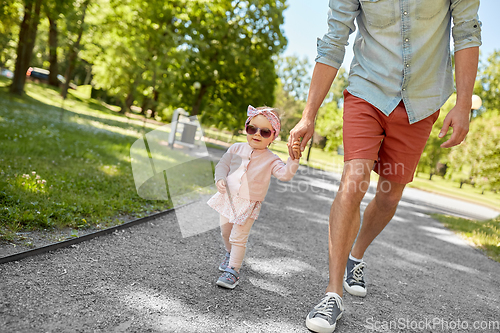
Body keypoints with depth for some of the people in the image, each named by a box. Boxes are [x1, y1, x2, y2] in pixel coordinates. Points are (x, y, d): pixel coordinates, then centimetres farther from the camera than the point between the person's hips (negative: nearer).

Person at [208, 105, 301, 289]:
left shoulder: (270, 160, -7)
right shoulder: (236, 149, 2)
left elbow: (285, 174, -19)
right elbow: (223, 164, 7)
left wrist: (293, 159, -34)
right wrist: (220, 179, -12)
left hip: (248, 205, -4)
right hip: (228, 198, 4)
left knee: (238, 238, -6)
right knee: (225, 232, 20)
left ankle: (233, 271, 4)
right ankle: (230, 254, 47)